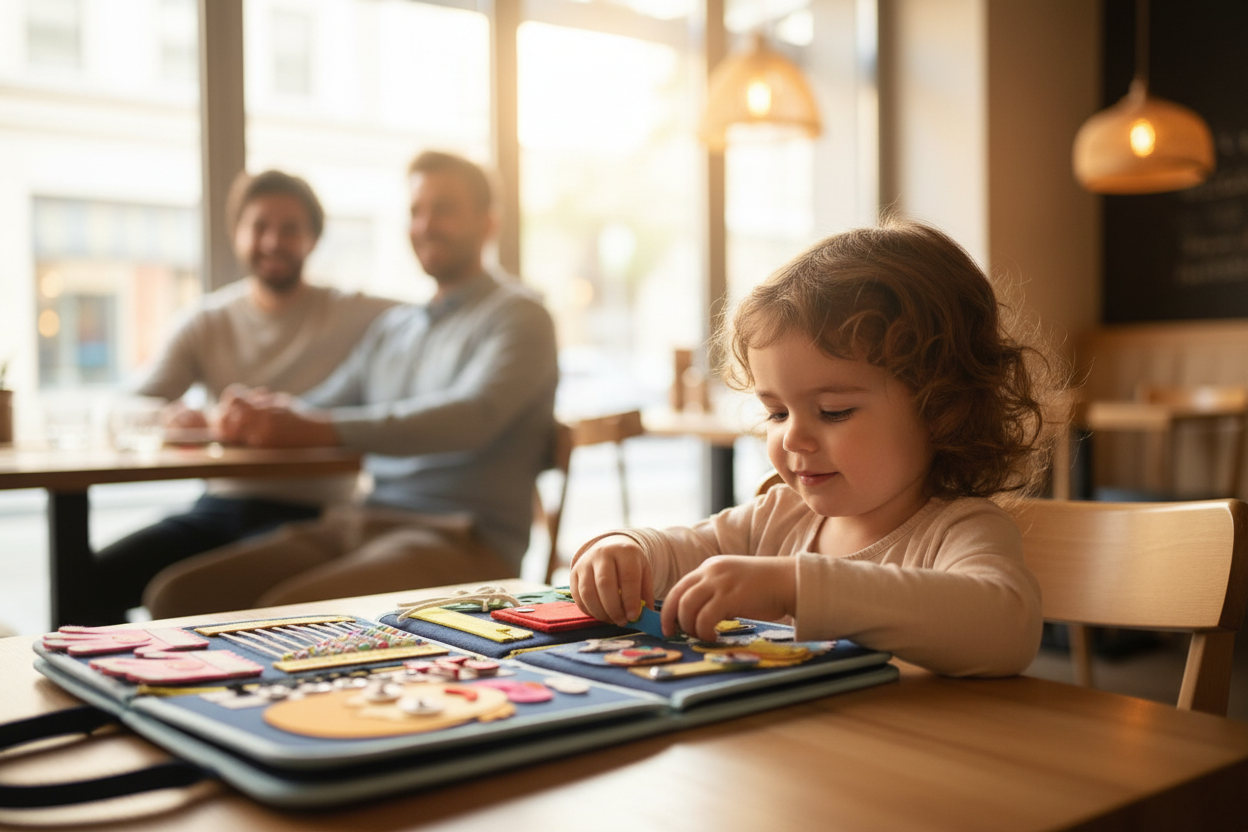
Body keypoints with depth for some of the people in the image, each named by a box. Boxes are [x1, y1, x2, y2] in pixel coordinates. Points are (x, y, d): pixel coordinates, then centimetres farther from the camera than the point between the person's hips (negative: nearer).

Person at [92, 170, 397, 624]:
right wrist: (171, 416, -20)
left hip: (309, 514, -4)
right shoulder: (208, 322, 11)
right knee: (92, 581, -19)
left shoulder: (351, 315, 1)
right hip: (219, 506, 4)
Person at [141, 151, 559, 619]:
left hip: (464, 541, -7)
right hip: (360, 523, 7)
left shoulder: (518, 316, 0)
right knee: (177, 593, -10)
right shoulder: (393, 327, 24)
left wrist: (320, 428, -29)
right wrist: (261, 414, -4)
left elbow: (474, 415, -18)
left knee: (284, 614, -32)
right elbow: (323, 408, 22)